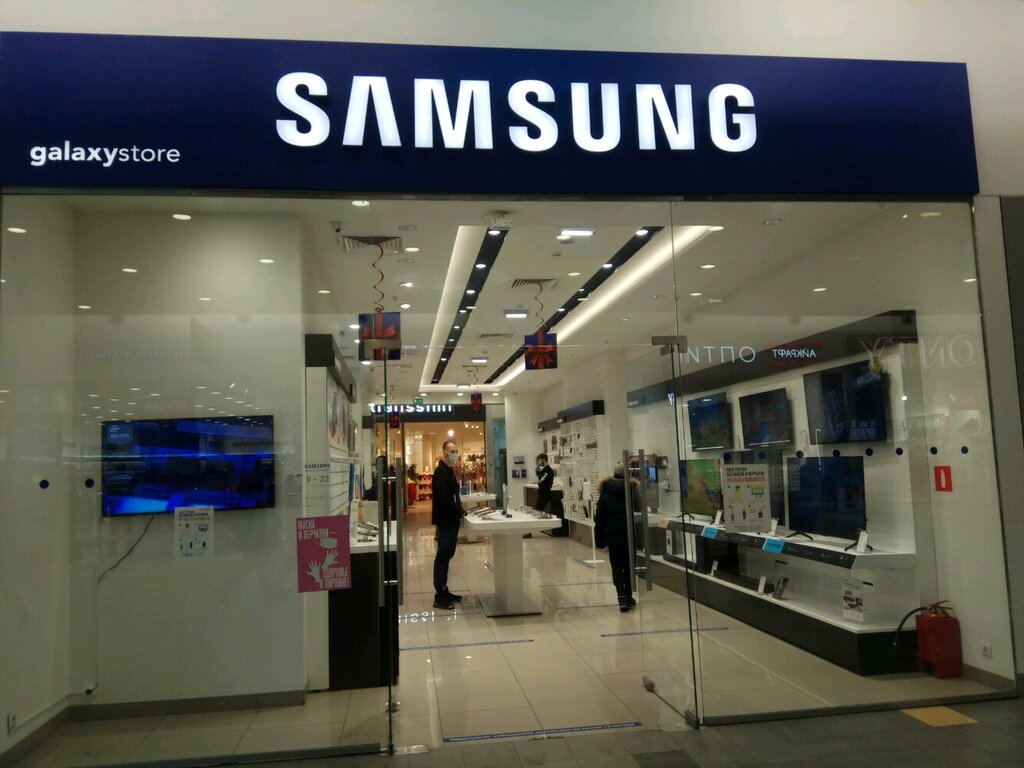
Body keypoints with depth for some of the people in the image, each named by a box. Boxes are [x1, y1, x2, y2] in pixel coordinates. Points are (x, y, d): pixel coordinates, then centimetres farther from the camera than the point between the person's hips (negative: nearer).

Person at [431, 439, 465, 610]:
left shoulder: (450, 471, 15)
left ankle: (444, 591, 23)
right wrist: (459, 512, -17)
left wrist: (460, 511, 6)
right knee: (442, 557, -4)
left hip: (451, 521, 9)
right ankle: (439, 597, 1)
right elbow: (443, 498, -24)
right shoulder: (440, 472, -15)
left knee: (446, 556, 14)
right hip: (444, 521, -9)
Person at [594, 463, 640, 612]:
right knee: (629, 566, 14)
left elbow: (599, 520, -1)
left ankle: (622, 597, -12)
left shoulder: (605, 494, 0)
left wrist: (599, 540, 4)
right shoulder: (634, 489, 1)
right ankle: (628, 597, 18)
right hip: (631, 537, 1)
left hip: (613, 538, -1)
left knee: (617, 567, 3)